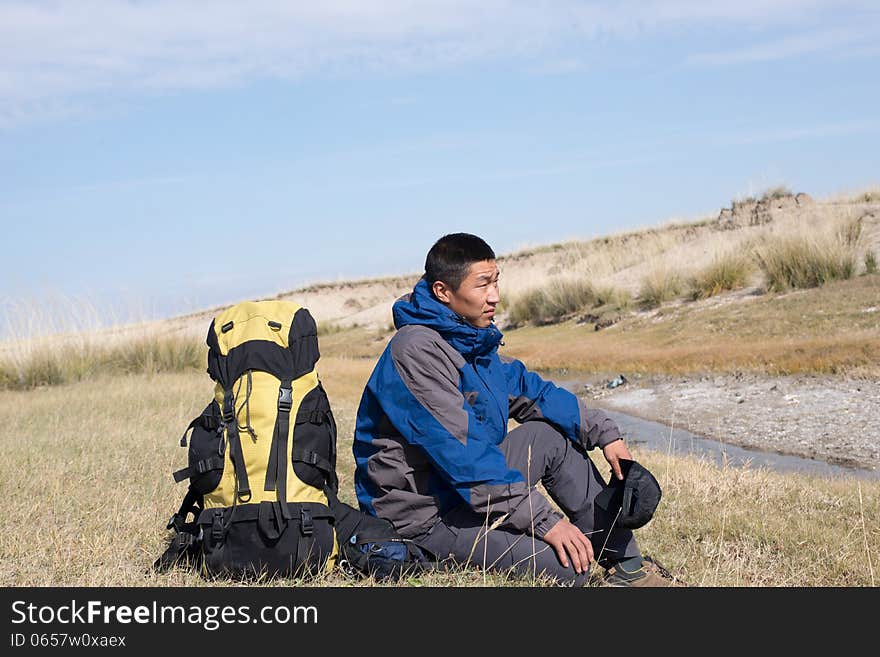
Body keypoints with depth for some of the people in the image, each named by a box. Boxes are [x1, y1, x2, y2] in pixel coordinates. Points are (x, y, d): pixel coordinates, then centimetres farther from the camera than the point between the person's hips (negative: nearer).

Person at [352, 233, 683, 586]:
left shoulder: (475, 339, 7)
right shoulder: (417, 351, -23)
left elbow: (532, 391, 19)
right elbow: (461, 455, -27)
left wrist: (603, 432, 9)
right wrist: (545, 521, -26)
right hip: (425, 516, -10)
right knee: (568, 567, -20)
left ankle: (626, 565, 15)